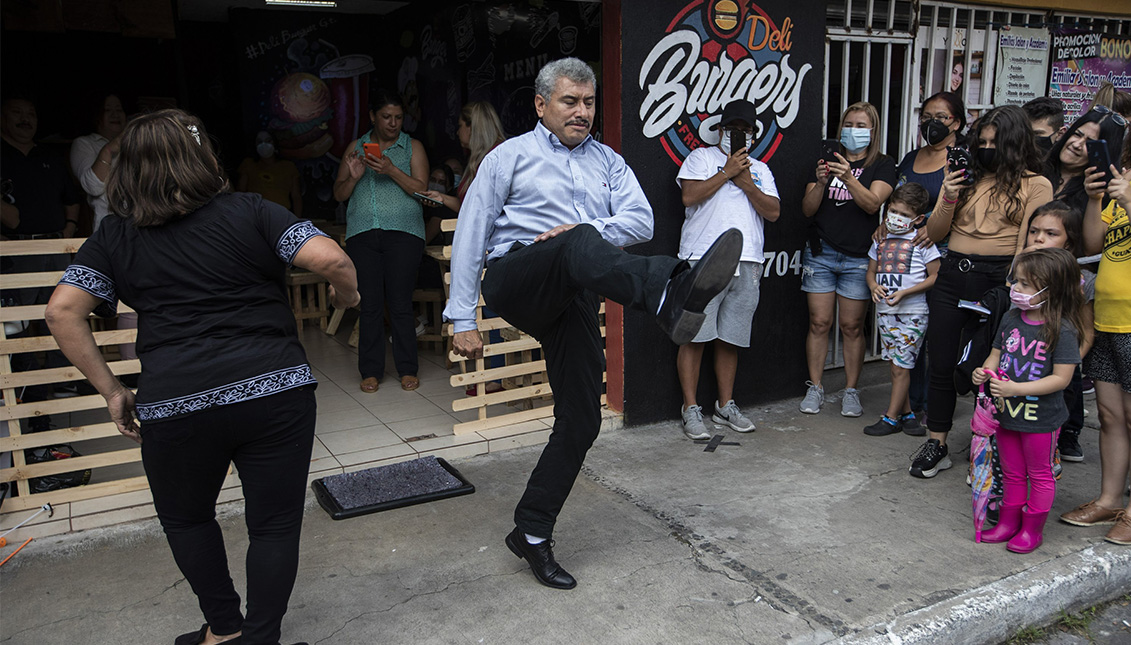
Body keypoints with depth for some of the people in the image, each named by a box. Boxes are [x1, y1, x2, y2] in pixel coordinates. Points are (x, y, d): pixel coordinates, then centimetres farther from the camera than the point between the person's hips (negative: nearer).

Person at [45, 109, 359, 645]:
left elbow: (62, 310, 1)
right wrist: (346, 295, 11)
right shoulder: (249, 212, 1)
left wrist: (111, 390, 7)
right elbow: (330, 260, -10)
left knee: (186, 519, 27)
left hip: (175, 407, 2)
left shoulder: (114, 237, 8)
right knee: (274, 524, 13)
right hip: (275, 393, -1)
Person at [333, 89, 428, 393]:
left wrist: (391, 170, -14)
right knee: (369, 304, -1)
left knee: (400, 302, -5)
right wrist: (353, 176, -5)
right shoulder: (356, 147, 18)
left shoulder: (413, 147, 12)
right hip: (362, 233, 2)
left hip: (403, 233, -2)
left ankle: (407, 369, 5)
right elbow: (339, 194, 15)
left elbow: (421, 189, -1)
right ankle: (371, 371, 8)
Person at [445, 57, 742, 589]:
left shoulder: (609, 162, 20)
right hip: (516, 279, -4)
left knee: (580, 420, 0)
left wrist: (587, 230, -17)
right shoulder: (511, 157, 9)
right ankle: (672, 296, -66)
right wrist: (461, 319, -4)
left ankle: (531, 533, 13)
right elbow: (471, 236, 3)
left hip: (572, 302, 5)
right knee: (580, 246, -36)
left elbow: (641, 220, 4)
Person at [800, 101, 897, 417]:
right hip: (820, 254, 2)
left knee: (852, 326, 0)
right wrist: (821, 183, -14)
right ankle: (815, 388, 11)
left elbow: (873, 203, -13)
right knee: (819, 323, 0)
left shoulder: (882, 165, 5)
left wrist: (849, 178, -28)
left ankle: (851, 391, 12)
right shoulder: (826, 160, 12)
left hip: (858, 258, -2)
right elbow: (808, 210, 5)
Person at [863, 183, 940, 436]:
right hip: (884, 311, 6)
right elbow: (871, 271, 17)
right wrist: (874, 286, -6)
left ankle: (891, 418, 5)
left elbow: (935, 276, -7)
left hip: (911, 313, -6)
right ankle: (906, 413, 22)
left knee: (901, 367, -2)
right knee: (896, 365, 11)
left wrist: (904, 293, -17)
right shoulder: (881, 240, 10)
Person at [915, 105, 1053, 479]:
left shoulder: (1035, 185, 1)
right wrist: (948, 200, -4)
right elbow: (934, 234, 12)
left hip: (997, 278, -3)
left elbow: (1028, 247, -6)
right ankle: (936, 447, 19)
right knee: (941, 364, 6)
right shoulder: (964, 177, 12)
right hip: (952, 275, 4)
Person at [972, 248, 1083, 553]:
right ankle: (1009, 521, 34)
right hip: (1006, 412, 6)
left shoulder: (1062, 330, -19)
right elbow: (996, 353, 10)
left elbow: (1061, 378, -20)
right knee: (1012, 472, 20)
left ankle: (1032, 528, 28)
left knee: (1039, 474, 14)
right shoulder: (1010, 318, 0)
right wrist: (984, 372, -11)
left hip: (1041, 418, -6)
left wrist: (1015, 388, -27)